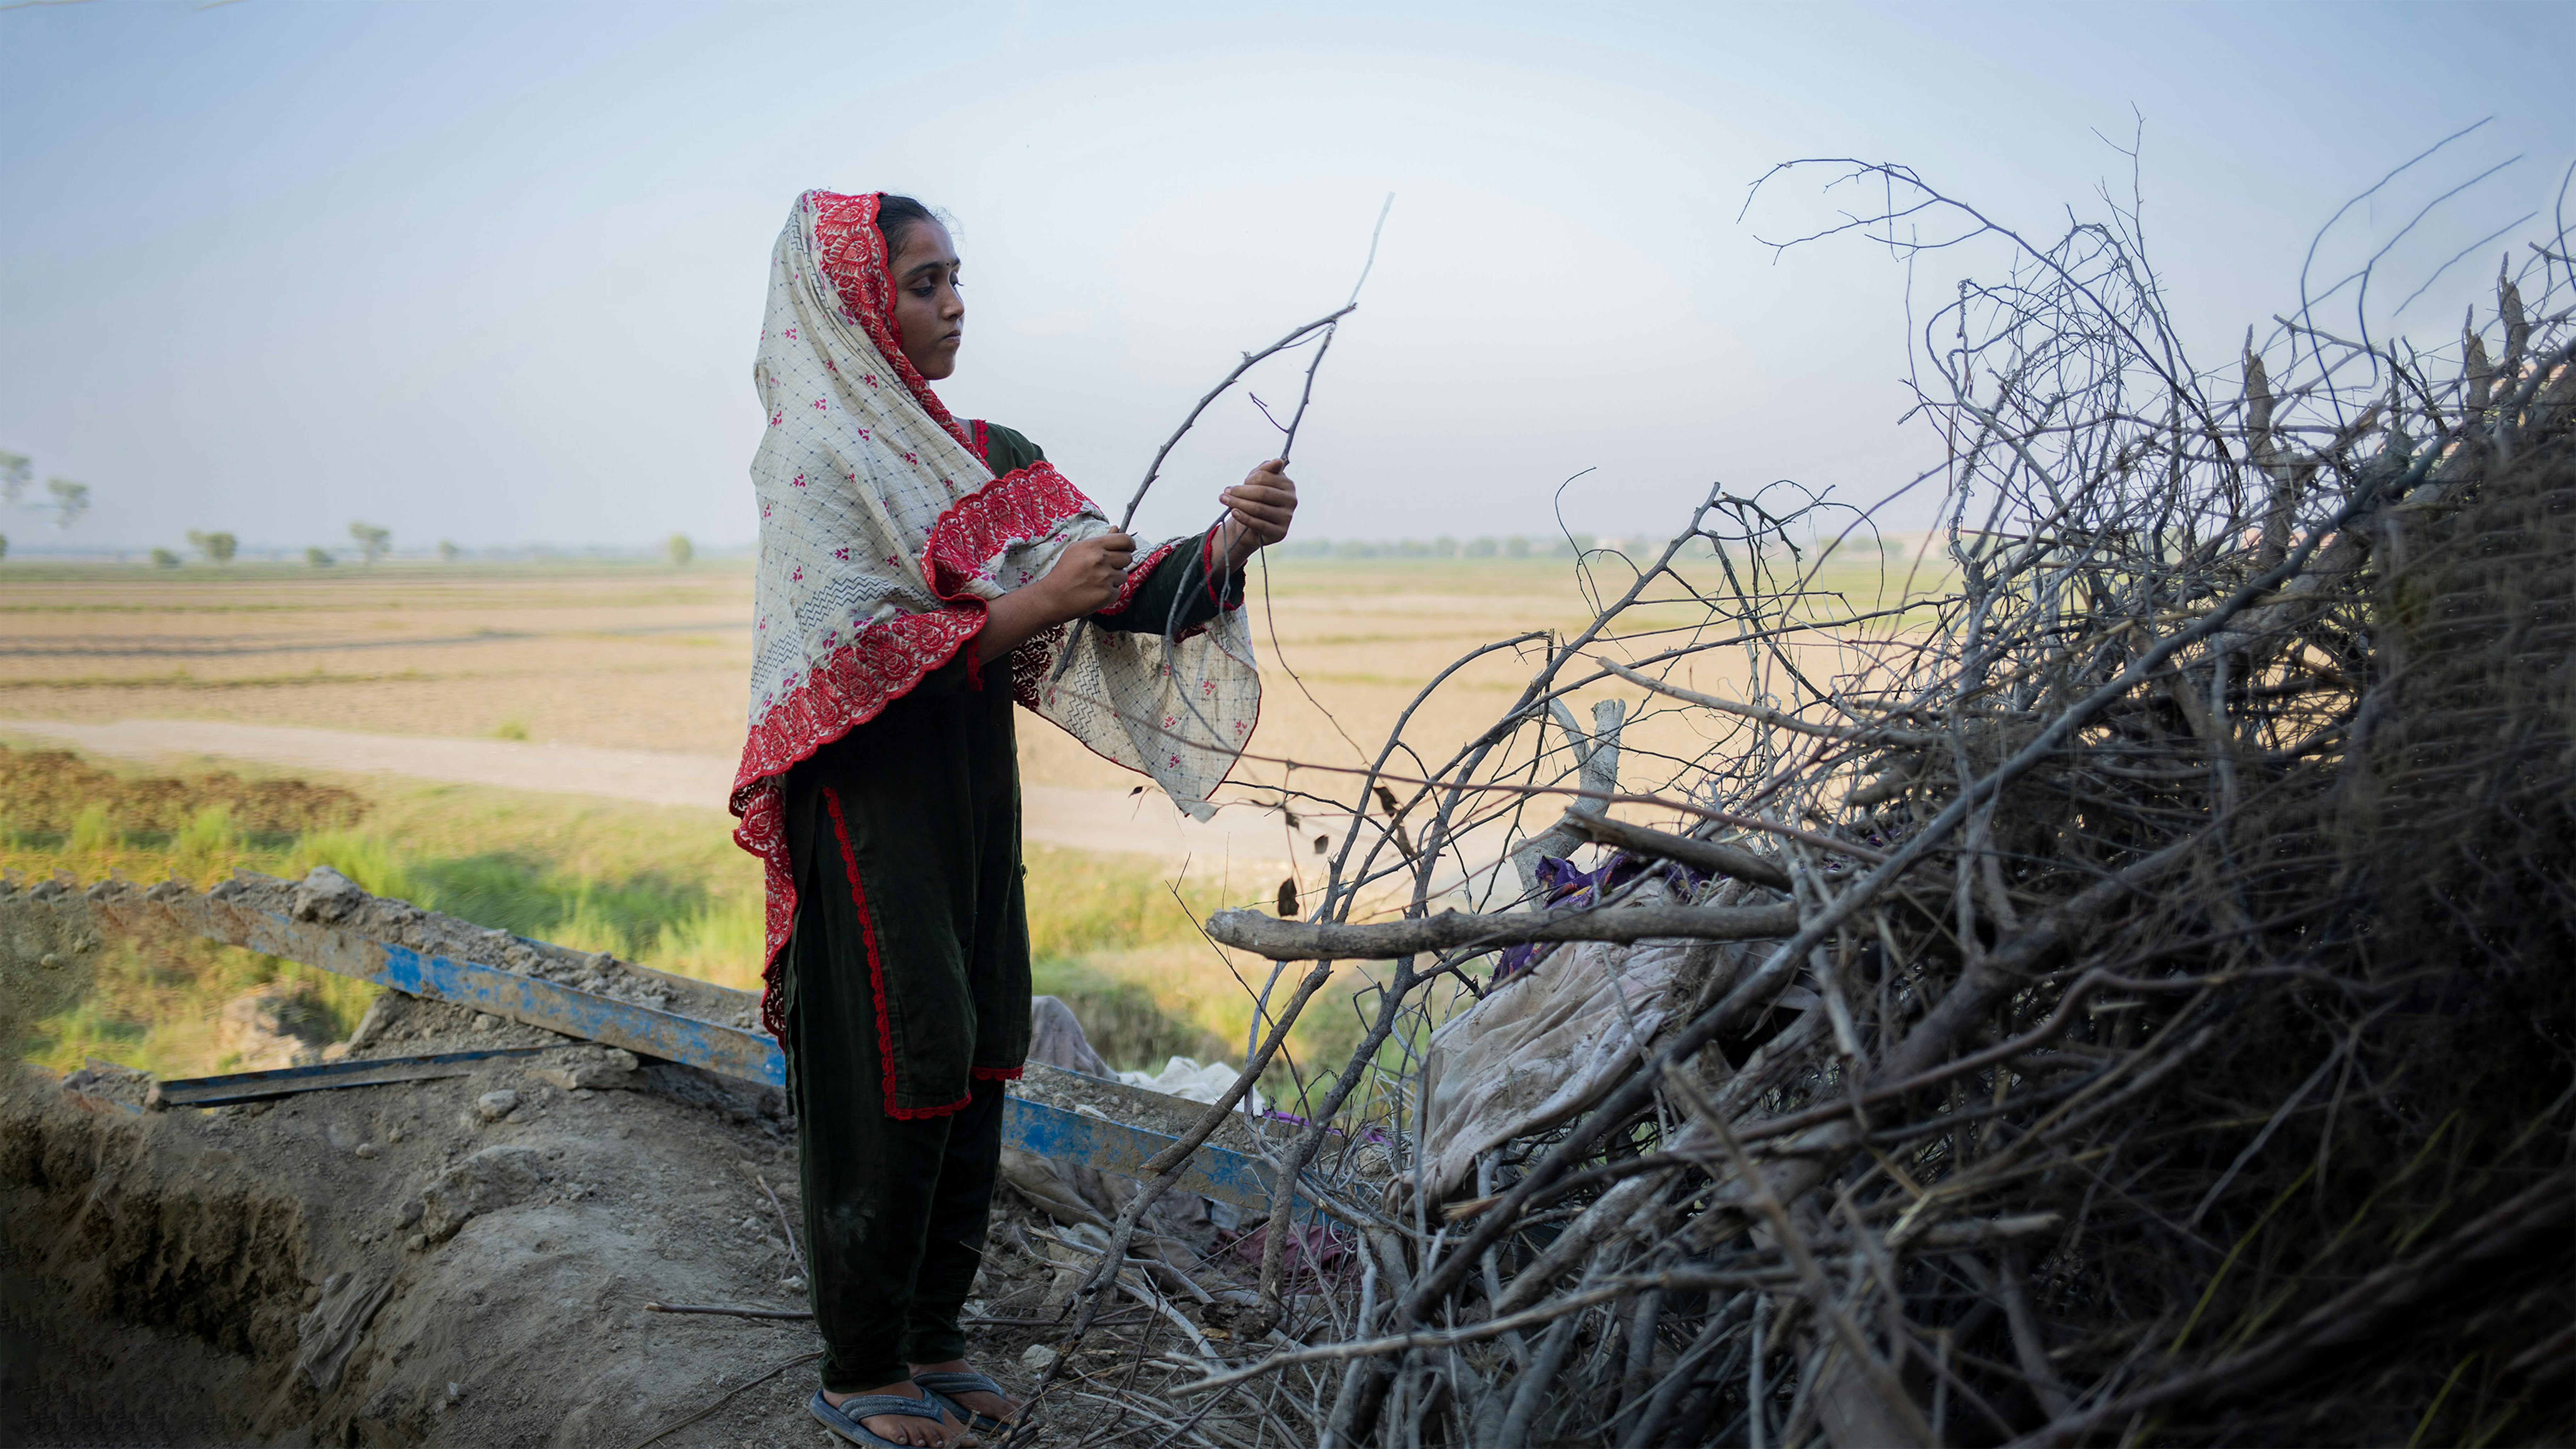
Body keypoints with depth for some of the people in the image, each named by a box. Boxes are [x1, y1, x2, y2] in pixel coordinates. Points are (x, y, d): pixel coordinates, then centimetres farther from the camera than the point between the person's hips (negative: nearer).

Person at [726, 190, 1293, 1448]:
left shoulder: (969, 451, 12)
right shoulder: (818, 456, -10)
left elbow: (1099, 581, 3)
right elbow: (850, 662, -18)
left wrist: (1228, 539, -14)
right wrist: (1032, 605, -21)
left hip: (973, 801, 7)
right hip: (874, 813, -7)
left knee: (974, 1067, 11)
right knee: (896, 1076, -2)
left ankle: (930, 1341, 25)